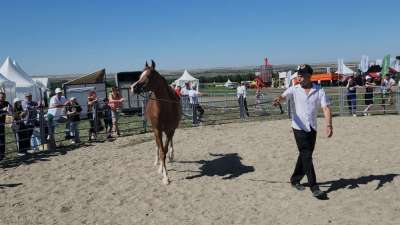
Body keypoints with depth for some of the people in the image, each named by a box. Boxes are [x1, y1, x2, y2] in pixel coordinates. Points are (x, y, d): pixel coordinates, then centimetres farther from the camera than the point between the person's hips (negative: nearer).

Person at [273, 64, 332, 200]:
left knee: (305, 155, 13)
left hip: (312, 128, 3)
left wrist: (328, 125, -21)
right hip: (299, 128, -3)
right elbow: (284, 96, -20)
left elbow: (326, 108, -6)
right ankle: (314, 188, -3)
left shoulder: (319, 91, 1)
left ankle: (295, 180, 31)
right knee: (306, 156, -7)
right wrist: (278, 99, -45)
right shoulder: (294, 90, -2)